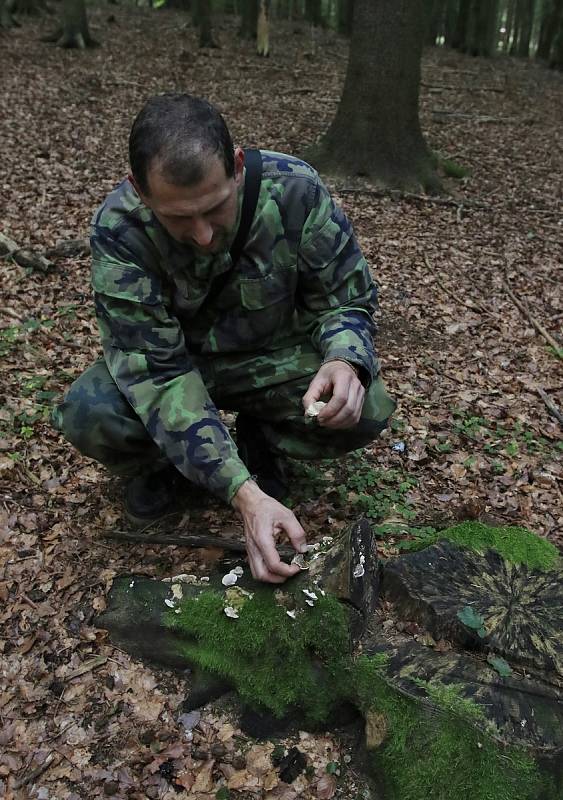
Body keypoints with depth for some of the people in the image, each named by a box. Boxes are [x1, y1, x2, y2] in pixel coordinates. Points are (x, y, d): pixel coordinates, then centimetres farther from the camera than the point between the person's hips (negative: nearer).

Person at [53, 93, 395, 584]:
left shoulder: (295, 190, -25)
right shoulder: (118, 228, -27)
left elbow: (345, 299, -11)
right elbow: (156, 370, -30)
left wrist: (345, 361, -37)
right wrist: (243, 494, -40)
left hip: (273, 356, 1)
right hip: (173, 358, 0)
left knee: (368, 410, -26)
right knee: (88, 415, -30)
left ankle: (259, 442, 6)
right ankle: (160, 462, 6)